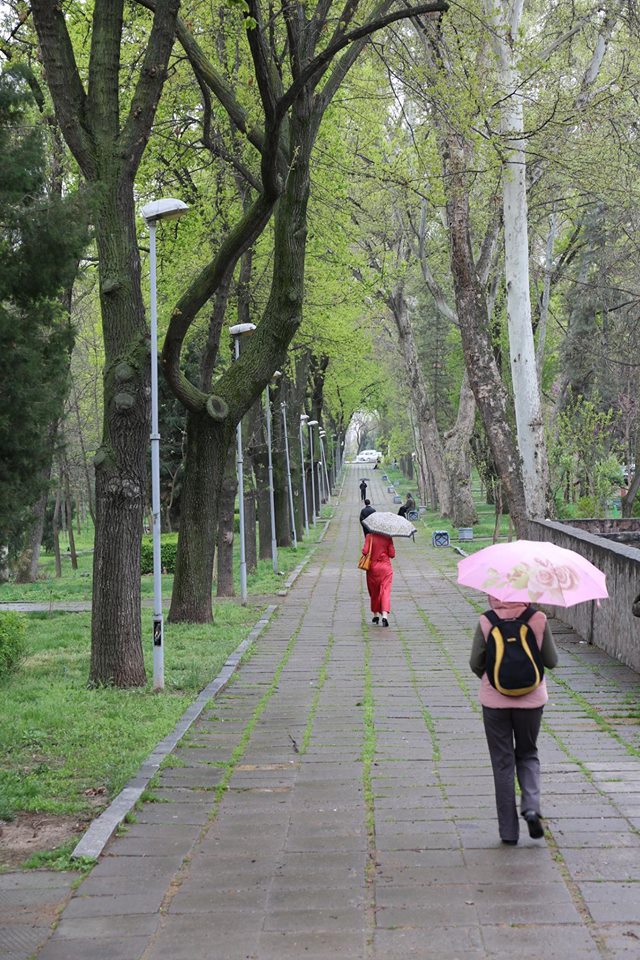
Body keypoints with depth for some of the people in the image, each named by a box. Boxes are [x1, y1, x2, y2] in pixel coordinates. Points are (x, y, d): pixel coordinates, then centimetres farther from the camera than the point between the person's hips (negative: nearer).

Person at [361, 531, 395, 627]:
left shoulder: (369, 536, -8)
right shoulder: (388, 538, -5)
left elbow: (365, 551, -15)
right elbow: (392, 554, -6)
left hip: (373, 568, 0)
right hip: (386, 568, 0)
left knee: (374, 592, 16)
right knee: (385, 592, -3)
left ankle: (376, 615, 25)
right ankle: (385, 615, -20)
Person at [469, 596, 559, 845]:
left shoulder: (486, 622, -11)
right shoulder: (538, 619, -9)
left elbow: (475, 663, -5)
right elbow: (551, 661, -2)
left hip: (494, 700, -1)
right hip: (531, 699, 1)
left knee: (502, 762, 10)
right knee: (527, 754, 22)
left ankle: (508, 830, 11)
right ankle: (531, 806, -3)